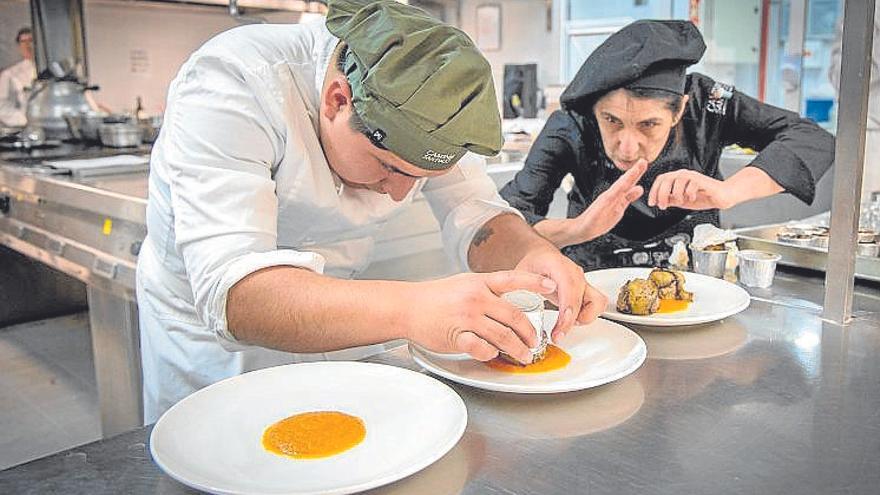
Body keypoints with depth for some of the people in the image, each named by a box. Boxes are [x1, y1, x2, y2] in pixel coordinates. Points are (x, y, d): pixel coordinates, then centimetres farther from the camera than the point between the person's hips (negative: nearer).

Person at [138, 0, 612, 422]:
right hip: (208, 332, -3)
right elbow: (231, 292, -41)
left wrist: (533, 253, -35)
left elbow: (475, 215, -12)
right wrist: (408, 309, -55)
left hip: (336, 322, 4)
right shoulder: (229, 84, -32)